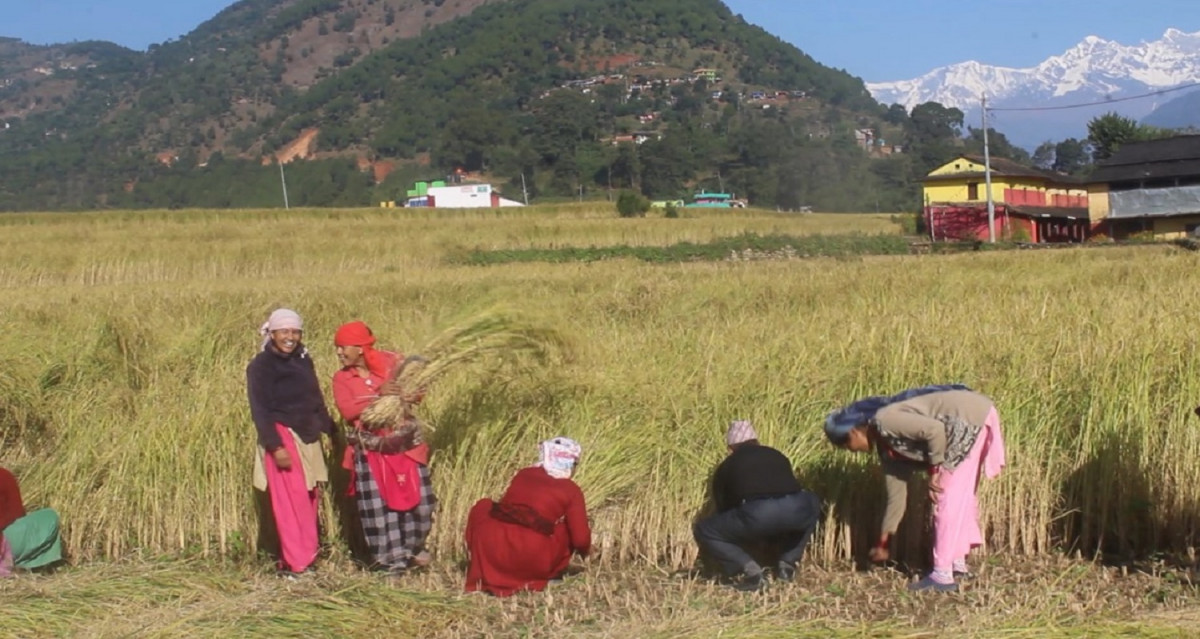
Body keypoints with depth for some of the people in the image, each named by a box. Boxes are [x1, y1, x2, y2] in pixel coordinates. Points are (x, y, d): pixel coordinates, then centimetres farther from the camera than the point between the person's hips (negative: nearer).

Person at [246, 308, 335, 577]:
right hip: (284, 437, -7)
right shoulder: (261, 366, -7)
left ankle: (308, 555, 18)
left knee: (309, 499, 9)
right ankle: (295, 563, -3)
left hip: (308, 437, 7)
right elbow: (260, 410, -12)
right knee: (291, 502, -7)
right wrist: (275, 446, -20)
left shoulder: (303, 360, 12)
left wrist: (332, 430, 20)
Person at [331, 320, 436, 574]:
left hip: (404, 443, 0)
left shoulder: (392, 362, -2)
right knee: (378, 504, 0)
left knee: (415, 497, 5)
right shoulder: (342, 378, 1)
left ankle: (413, 548, 27)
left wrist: (403, 390, -21)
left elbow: (417, 392, 1)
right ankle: (391, 557, 14)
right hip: (370, 448, 0)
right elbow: (347, 411, -14)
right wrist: (378, 394, -23)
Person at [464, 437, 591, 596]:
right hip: (533, 562, -2)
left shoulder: (524, 474, 19)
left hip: (492, 551, 3)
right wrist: (584, 552, 28)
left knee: (483, 507, 32)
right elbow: (581, 539, 4)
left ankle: (483, 573, 28)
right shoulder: (572, 491, 7)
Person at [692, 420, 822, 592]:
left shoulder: (726, 467, 29)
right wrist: (776, 537, 64)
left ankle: (750, 571, 6)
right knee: (812, 504, 40)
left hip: (755, 515, -3)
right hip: (796, 510, 3)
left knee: (703, 531, 19)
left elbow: (725, 511, 36)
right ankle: (787, 564, 29)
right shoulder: (777, 456, 36)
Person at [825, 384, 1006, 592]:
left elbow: (934, 430, -23)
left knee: (948, 498, -6)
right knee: (958, 496, 18)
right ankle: (958, 563, 29)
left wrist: (934, 471, -12)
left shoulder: (885, 420, -13)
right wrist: (883, 542, 23)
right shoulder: (886, 445, 13)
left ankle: (942, 575, -1)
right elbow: (896, 494, 18)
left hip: (973, 417, -10)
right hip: (968, 425, 10)